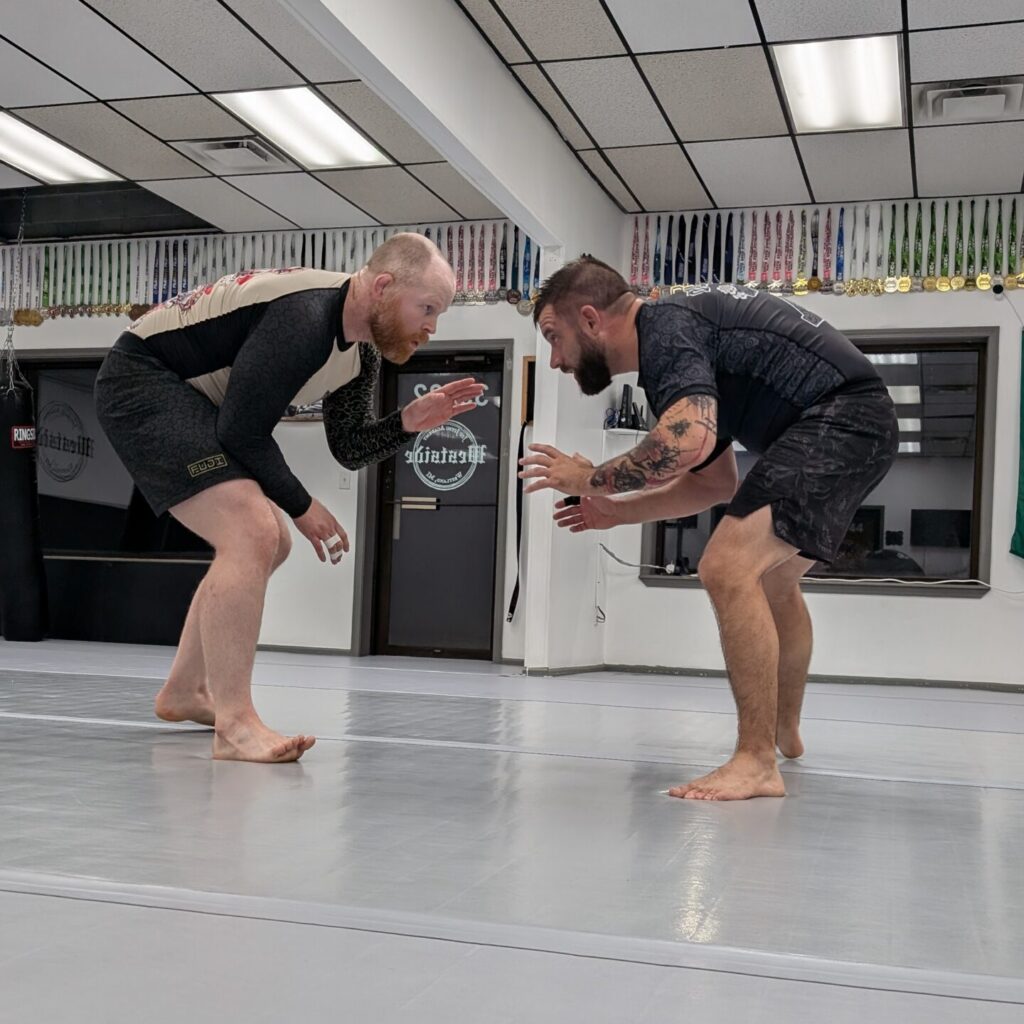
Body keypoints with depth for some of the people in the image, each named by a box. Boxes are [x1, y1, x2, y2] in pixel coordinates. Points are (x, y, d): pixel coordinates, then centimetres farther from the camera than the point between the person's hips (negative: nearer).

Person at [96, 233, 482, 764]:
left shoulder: (362, 352, 3)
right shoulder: (305, 319, -27)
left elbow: (350, 449, 10)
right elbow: (242, 432, -25)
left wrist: (409, 421, -8)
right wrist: (301, 507, -14)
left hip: (191, 398, 11)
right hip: (141, 381, -11)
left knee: (268, 542, 17)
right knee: (252, 533, -25)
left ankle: (184, 691, 26)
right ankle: (235, 725, -23)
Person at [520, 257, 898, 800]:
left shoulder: (665, 329, -14)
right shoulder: (682, 331, 16)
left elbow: (687, 441, -34)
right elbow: (717, 480, 21)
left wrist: (591, 479, -18)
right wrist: (616, 510, 18)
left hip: (842, 418, -11)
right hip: (858, 426, 11)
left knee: (728, 567, -21)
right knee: (774, 579, 27)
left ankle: (757, 763, -14)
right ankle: (785, 731, 46)